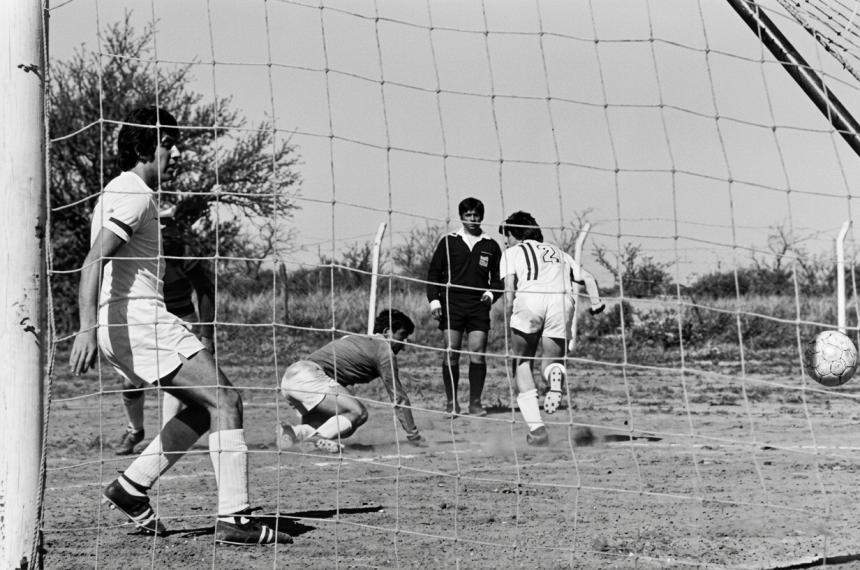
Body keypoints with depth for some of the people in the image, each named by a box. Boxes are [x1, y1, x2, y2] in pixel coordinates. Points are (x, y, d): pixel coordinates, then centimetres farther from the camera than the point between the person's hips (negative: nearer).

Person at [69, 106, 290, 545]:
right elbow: (94, 260, -22)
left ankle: (132, 486, 10)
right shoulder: (134, 195, -10)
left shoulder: (124, 192, 23)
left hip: (135, 324, 11)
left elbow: (98, 262, 29)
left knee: (205, 406, 13)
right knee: (224, 401, -12)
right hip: (136, 317, -11)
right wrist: (87, 327, -33)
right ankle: (234, 518, -18)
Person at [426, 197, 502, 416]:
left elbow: (498, 276, 15)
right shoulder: (449, 242, 7)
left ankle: (475, 402, 1)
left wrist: (492, 293, -4)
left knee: (478, 353, -5)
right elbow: (434, 272, 8)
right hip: (452, 304, -1)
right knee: (451, 352, -6)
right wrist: (433, 299, -3)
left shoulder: (490, 245, 10)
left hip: (479, 306, 1)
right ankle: (451, 402, 1)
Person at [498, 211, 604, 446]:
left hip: (530, 298, -3)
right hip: (563, 300, 3)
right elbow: (587, 277, 23)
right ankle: (556, 374, -24)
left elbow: (509, 286, 6)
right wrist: (596, 301, 10)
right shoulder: (558, 252, 37)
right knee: (552, 359, 18)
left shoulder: (513, 252, 24)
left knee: (522, 362, 13)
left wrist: (508, 322, 3)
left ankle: (536, 428, -2)